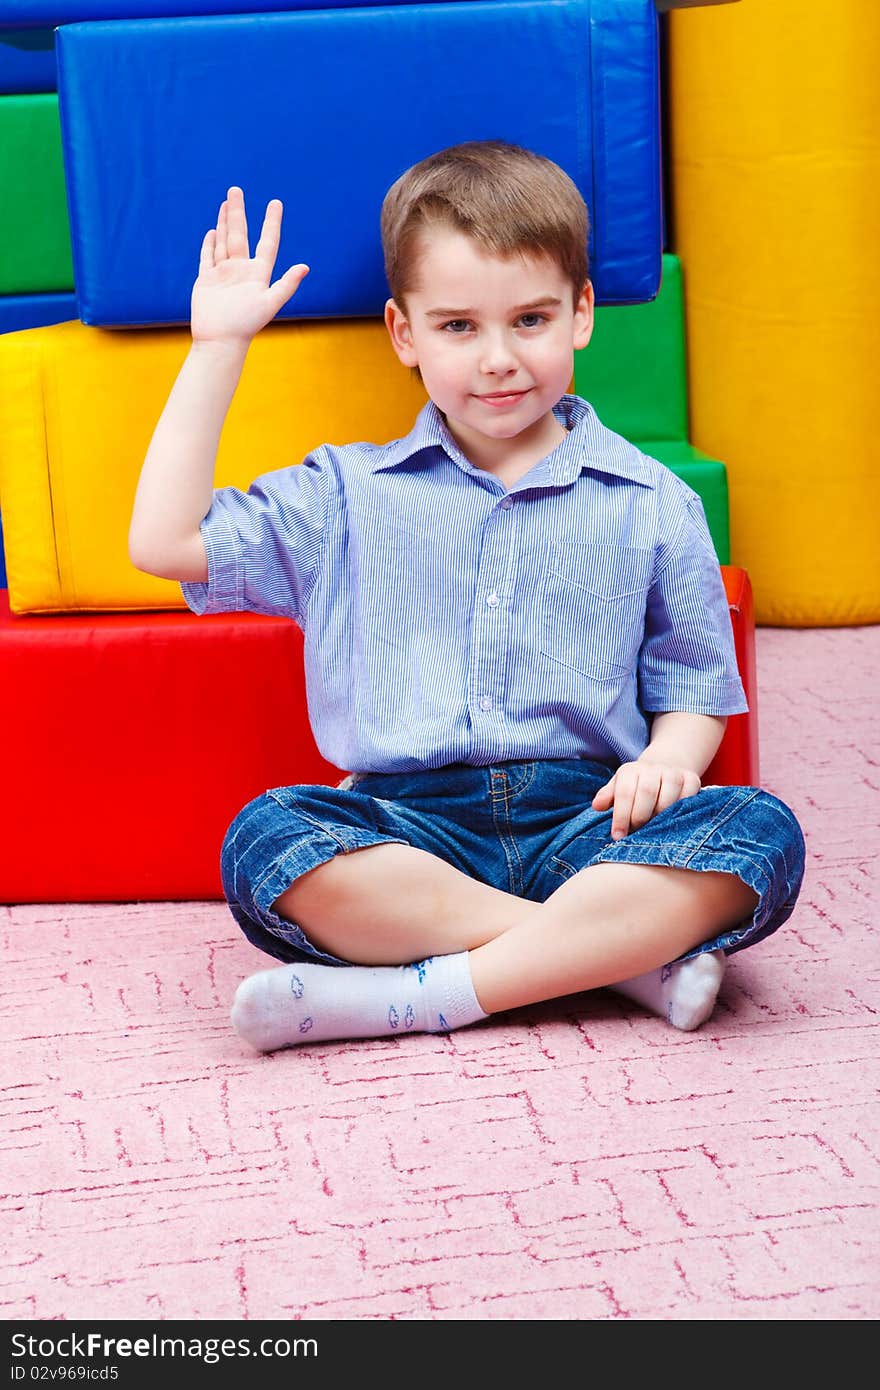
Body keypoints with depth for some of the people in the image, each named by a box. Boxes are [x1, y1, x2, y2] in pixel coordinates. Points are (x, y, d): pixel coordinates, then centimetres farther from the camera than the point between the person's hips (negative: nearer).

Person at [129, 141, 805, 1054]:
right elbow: (164, 541, 6)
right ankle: (629, 954, -27)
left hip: (587, 821, 0)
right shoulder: (349, 498, 14)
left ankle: (420, 994, -28)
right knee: (262, 840, -31)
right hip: (407, 829, 0)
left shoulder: (650, 506, 12)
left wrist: (668, 759, -10)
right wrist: (217, 347, 7)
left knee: (760, 834, -28)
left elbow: (693, 687, 14)